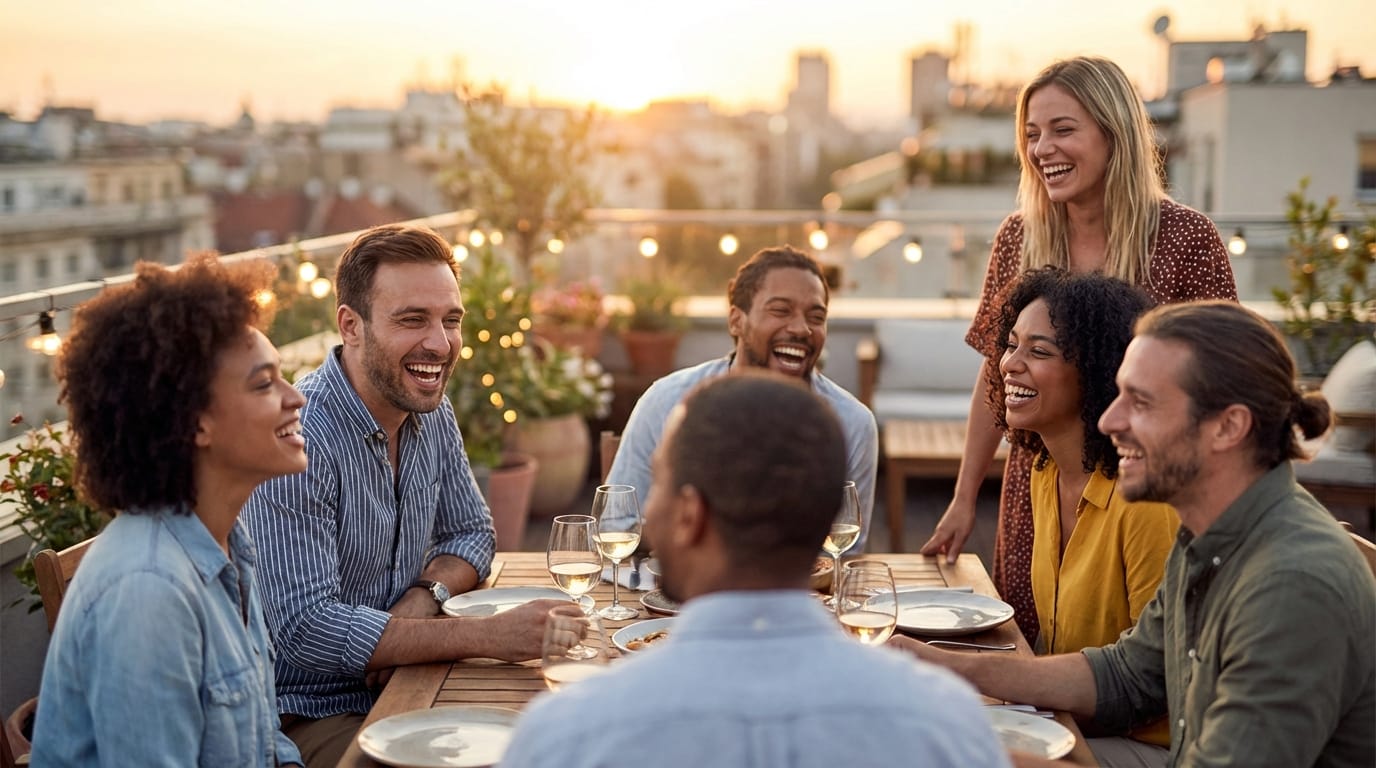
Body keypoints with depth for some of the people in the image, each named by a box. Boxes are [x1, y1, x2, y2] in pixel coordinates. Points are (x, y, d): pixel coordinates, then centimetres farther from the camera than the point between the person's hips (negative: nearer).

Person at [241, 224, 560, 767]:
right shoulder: (297, 436, -23)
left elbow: (470, 534, 14)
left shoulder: (432, 411, 2)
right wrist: (488, 636, -28)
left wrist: (427, 595, -10)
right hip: (310, 715, -7)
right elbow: (305, 628, -26)